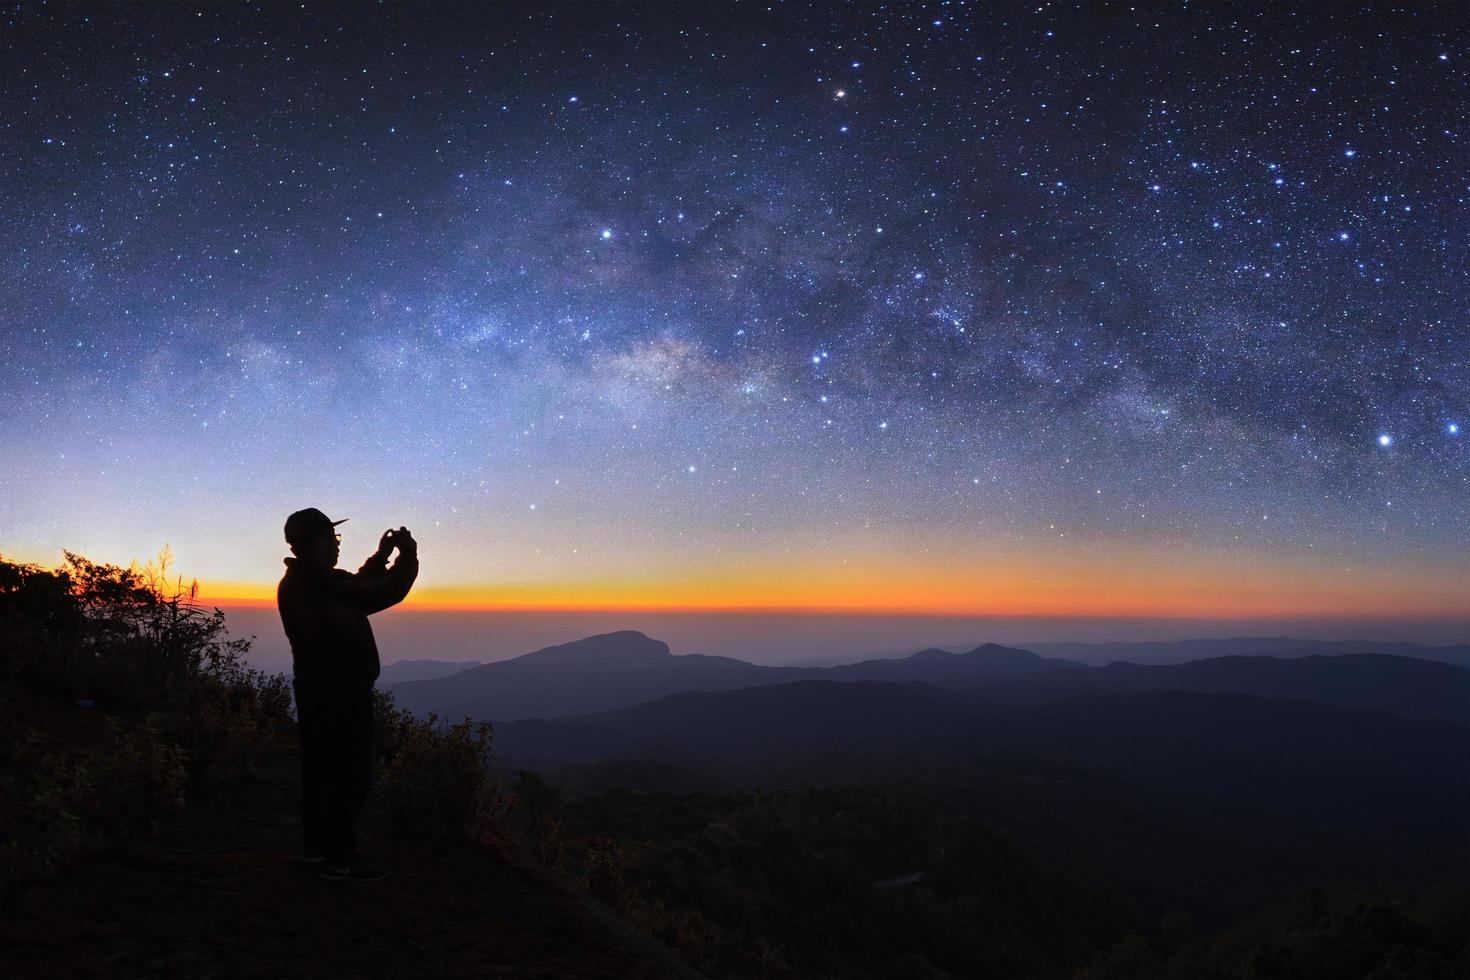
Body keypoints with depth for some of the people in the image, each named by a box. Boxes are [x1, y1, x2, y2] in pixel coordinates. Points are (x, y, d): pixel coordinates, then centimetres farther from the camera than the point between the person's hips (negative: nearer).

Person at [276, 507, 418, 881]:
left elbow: (356, 592, 21)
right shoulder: (324, 582, -24)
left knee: (321, 768, 17)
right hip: (342, 693, -10)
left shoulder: (294, 582, 8)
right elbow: (386, 594, -23)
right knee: (350, 773, -4)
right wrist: (408, 555, -9)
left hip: (315, 689, 10)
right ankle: (339, 858, 0)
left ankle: (315, 844, 27)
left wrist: (380, 557, 15)